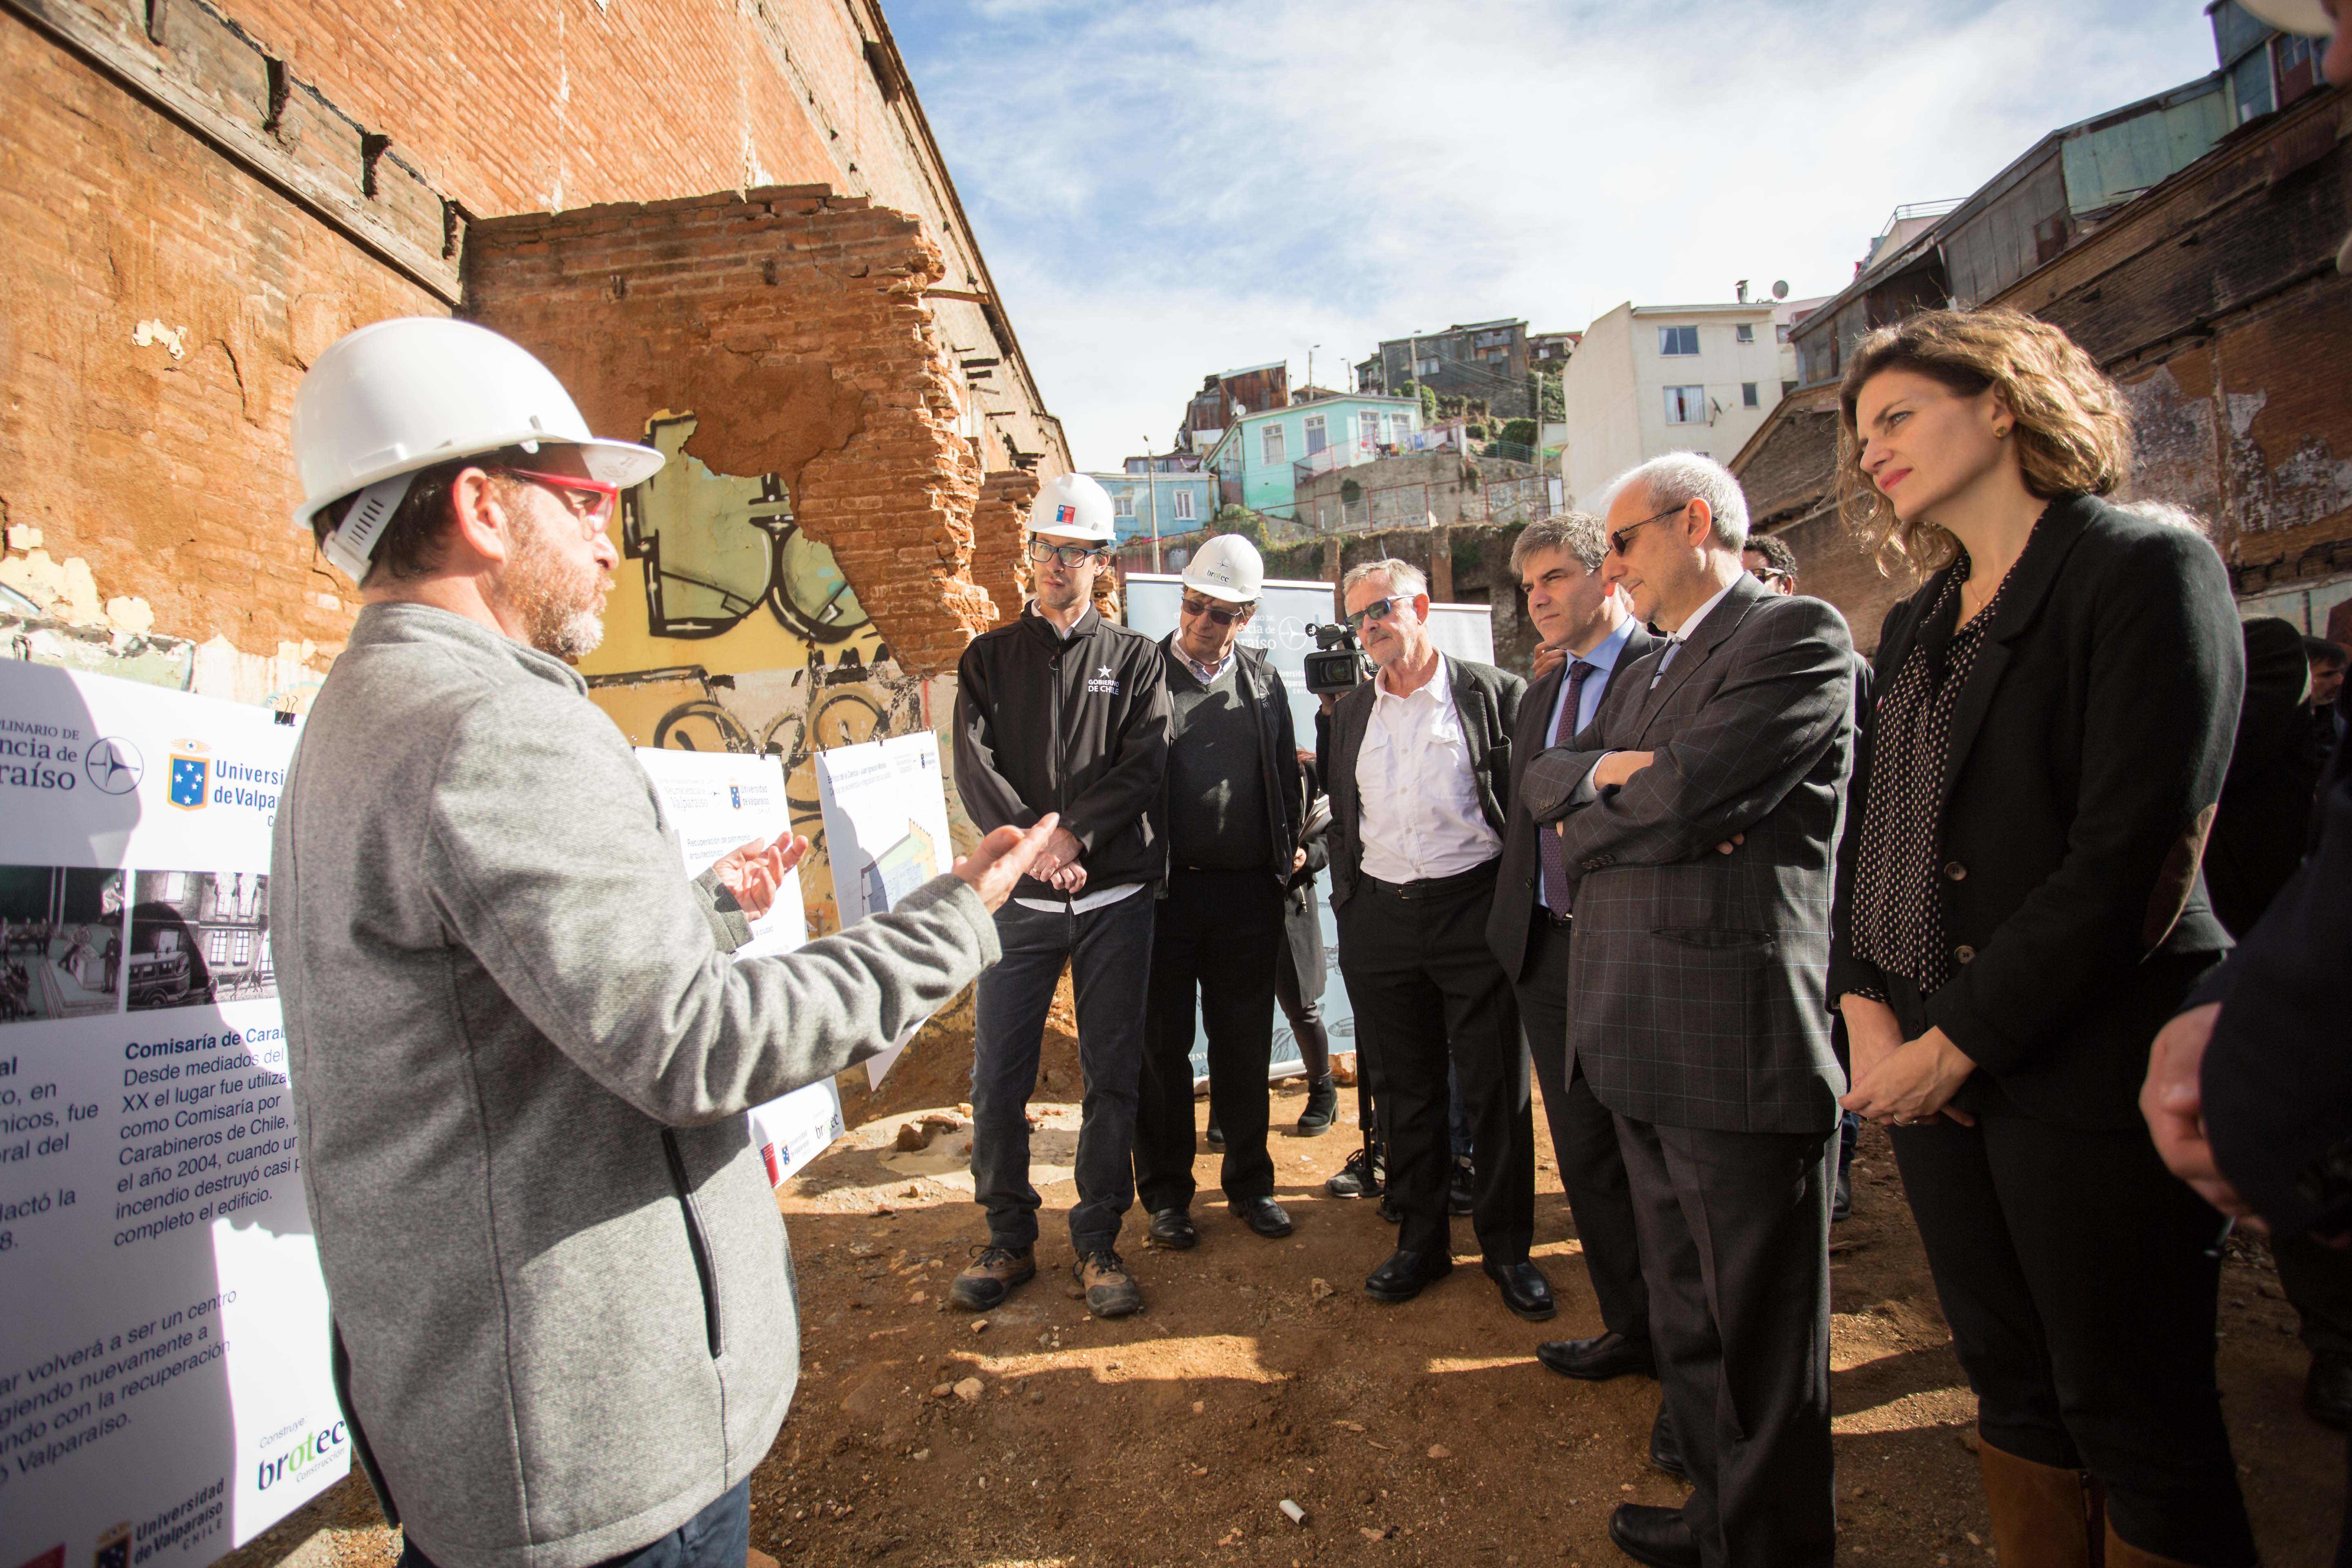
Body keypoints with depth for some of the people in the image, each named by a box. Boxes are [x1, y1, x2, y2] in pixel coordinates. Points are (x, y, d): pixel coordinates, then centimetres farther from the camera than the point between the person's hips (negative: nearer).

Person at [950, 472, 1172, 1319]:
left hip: (1115, 898, 0)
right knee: (997, 1077, 3)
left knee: (1113, 1074, 5)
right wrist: (1032, 844, -16)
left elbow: (1143, 766, -5)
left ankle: (1098, 1244, 19)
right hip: (1020, 896, 1)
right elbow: (976, 771, -1)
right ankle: (1009, 1240, 20)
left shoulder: (1134, 659, 8)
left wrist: (1074, 835, -18)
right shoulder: (989, 658, 11)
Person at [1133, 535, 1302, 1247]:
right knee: (1162, 1045, 7)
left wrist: (1290, 843, 6)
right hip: (1165, 889, -2)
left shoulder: (1265, 680, 10)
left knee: (1245, 1046, 11)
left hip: (1248, 891, 3)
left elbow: (1287, 774, 16)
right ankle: (1166, 1194, 22)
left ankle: (1249, 1182, 28)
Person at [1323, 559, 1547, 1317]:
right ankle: (1421, 1241, 26)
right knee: (1403, 1088, 11)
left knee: (1496, 1086, 4)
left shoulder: (1495, 693, -1)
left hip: (1474, 907, -4)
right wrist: (1348, 909, 12)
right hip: (1379, 916, 4)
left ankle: (1508, 1248, 21)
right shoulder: (1352, 712, 13)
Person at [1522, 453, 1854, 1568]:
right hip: (1641, 1036, 9)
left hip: (1737, 1035, -9)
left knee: (1757, 1331, 7)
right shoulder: (1641, 672, 20)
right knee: (1685, 1312, 21)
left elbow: (1686, 795, -21)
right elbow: (1544, 780, 11)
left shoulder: (1797, 634, -9)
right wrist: (1610, 773, -9)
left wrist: (1592, 816, -4)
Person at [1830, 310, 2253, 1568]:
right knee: (2013, 1390, 16)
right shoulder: (1914, 626, 13)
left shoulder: (2145, 569, -7)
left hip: (2087, 1071, -6)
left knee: (2139, 1426, 8)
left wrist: (1957, 1044, -15)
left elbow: (2132, 855, -16)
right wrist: (1868, 1011, -3)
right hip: (1931, 1063, 6)